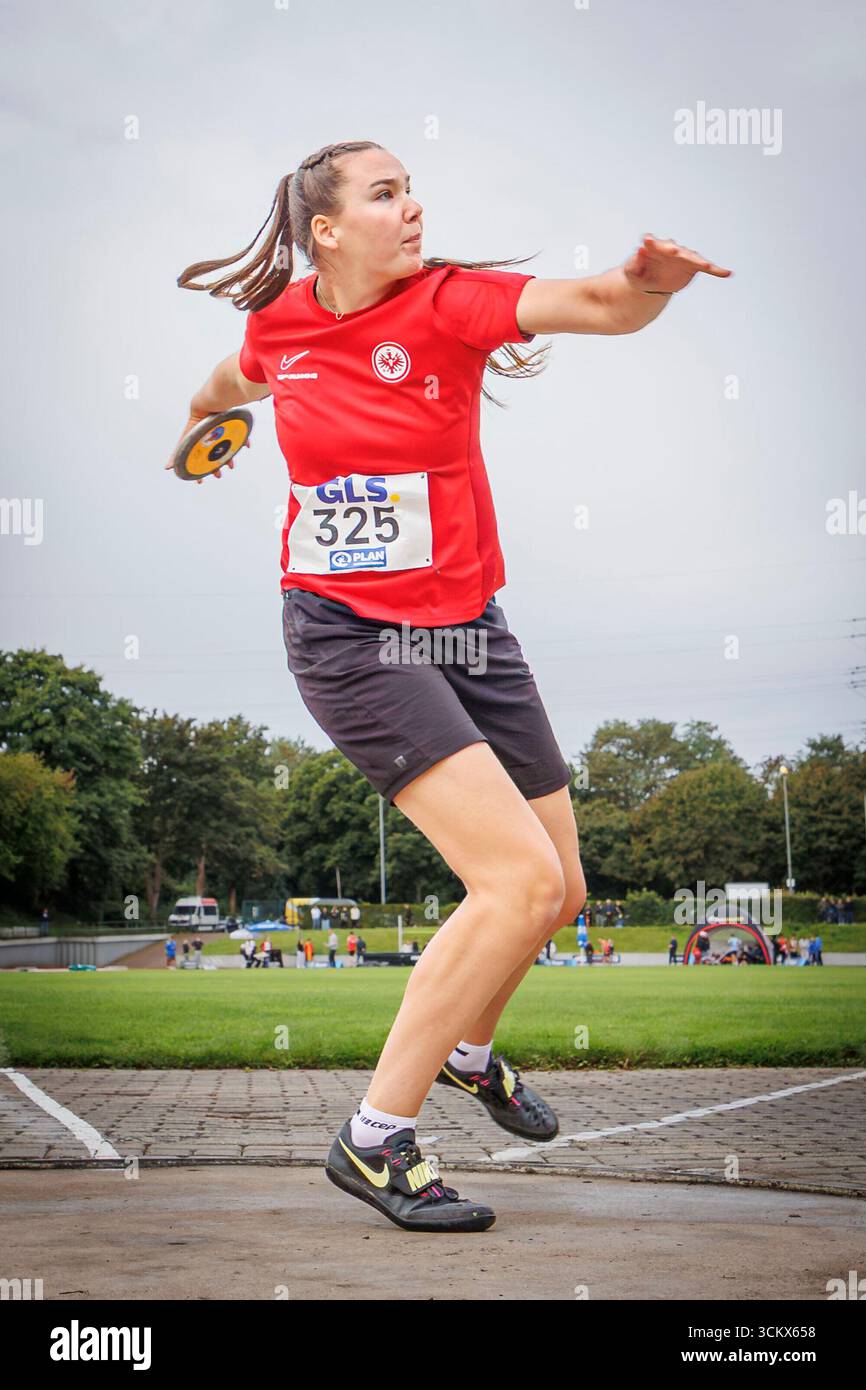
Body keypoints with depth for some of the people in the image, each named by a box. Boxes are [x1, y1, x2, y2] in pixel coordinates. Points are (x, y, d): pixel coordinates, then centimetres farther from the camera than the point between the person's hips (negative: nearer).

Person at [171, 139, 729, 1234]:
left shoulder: (448, 301, -6)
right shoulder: (279, 323, -2)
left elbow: (591, 303, -25)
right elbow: (239, 375, 25)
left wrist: (644, 281, -48)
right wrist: (202, 414, 47)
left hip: (465, 633, 3)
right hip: (345, 638, -3)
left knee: (559, 892, 11)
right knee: (521, 877, -20)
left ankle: (467, 1049, 43)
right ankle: (373, 1141, -9)